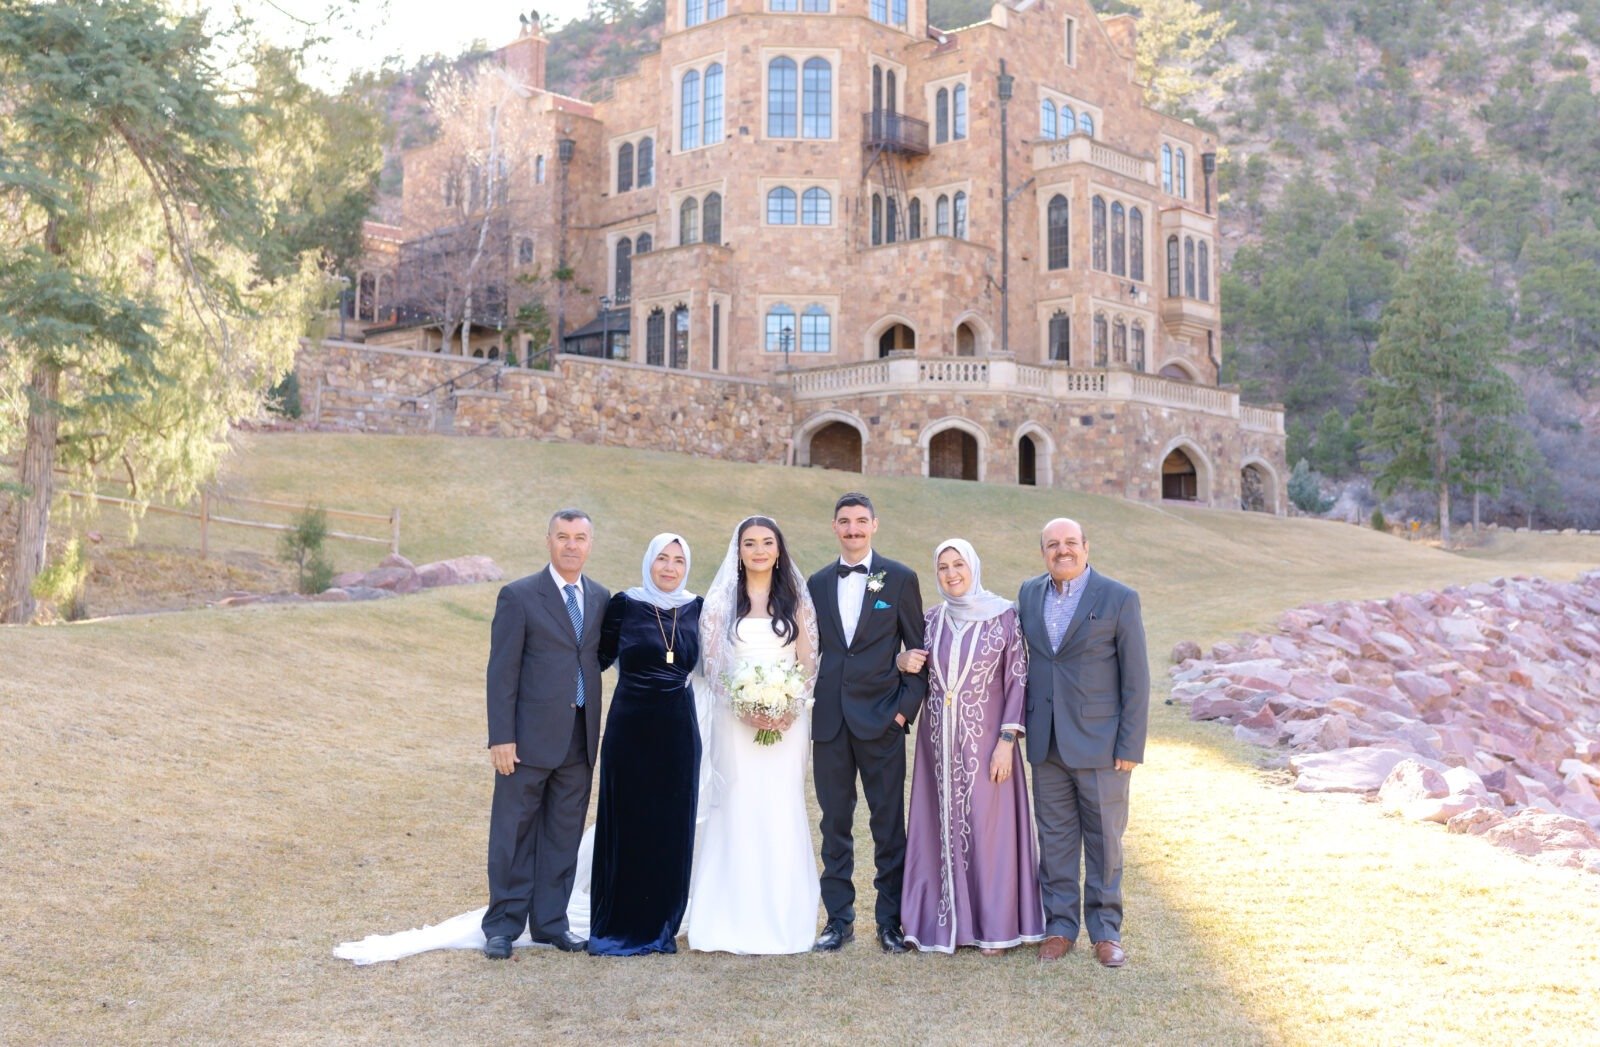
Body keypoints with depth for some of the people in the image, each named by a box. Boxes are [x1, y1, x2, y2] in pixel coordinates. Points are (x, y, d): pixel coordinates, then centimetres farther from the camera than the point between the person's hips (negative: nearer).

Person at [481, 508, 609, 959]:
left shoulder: (601, 598, 10)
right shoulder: (519, 596, -5)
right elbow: (502, 672, -8)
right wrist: (500, 737, -13)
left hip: (580, 738, 5)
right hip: (530, 737, -5)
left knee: (564, 837, 12)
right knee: (514, 835, 5)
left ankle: (550, 923, 24)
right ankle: (502, 926, 17)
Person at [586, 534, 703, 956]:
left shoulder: (695, 608, 5)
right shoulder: (625, 604, -4)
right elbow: (600, 656, 1)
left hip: (678, 730, 3)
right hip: (630, 728, -3)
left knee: (672, 829, 9)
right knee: (626, 825, 5)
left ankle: (660, 925, 22)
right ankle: (617, 927, 17)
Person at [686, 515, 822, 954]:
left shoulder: (797, 600, 9)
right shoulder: (721, 600, 7)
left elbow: (809, 663, 6)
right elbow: (712, 662, 1)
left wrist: (789, 708, -11)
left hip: (787, 720, 1)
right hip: (735, 719, 0)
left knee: (783, 812, 0)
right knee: (737, 810, -2)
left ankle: (781, 920, 7)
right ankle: (734, 922, 4)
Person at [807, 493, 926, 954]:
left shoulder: (900, 579, 1)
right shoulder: (818, 583, 11)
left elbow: (918, 649, 2)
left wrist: (907, 706, -7)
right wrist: (807, 706, 5)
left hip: (881, 719, -3)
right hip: (829, 721, 3)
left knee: (889, 824, 3)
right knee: (834, 822, 8)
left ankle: (890, 921, 13)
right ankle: (839, 919, 18)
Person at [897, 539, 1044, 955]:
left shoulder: (1005, 616, -6)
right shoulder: (932, 619, 7)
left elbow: (1018, 680, -7)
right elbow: (918, 675, 16)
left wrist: (1006, 741, -12)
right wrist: (903, 663, -7)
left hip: (984, 739, -4)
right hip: (939, 741, 4)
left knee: (987, 825, 2)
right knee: (943, 826, 8)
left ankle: (994, 924, 14)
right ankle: (948, 919, 18)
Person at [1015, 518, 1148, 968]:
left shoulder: (1119, 599, -7)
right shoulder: (1029, 593, 6)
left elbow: (1136, 679, -6)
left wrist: (1131, 746, -10)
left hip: (1099, 741, -4)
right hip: (1046, 743, 4)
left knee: (1104, 840, 6)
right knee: (1054, 838, 10)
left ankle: (1105, 931, 19)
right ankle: (1059, 926, 21)